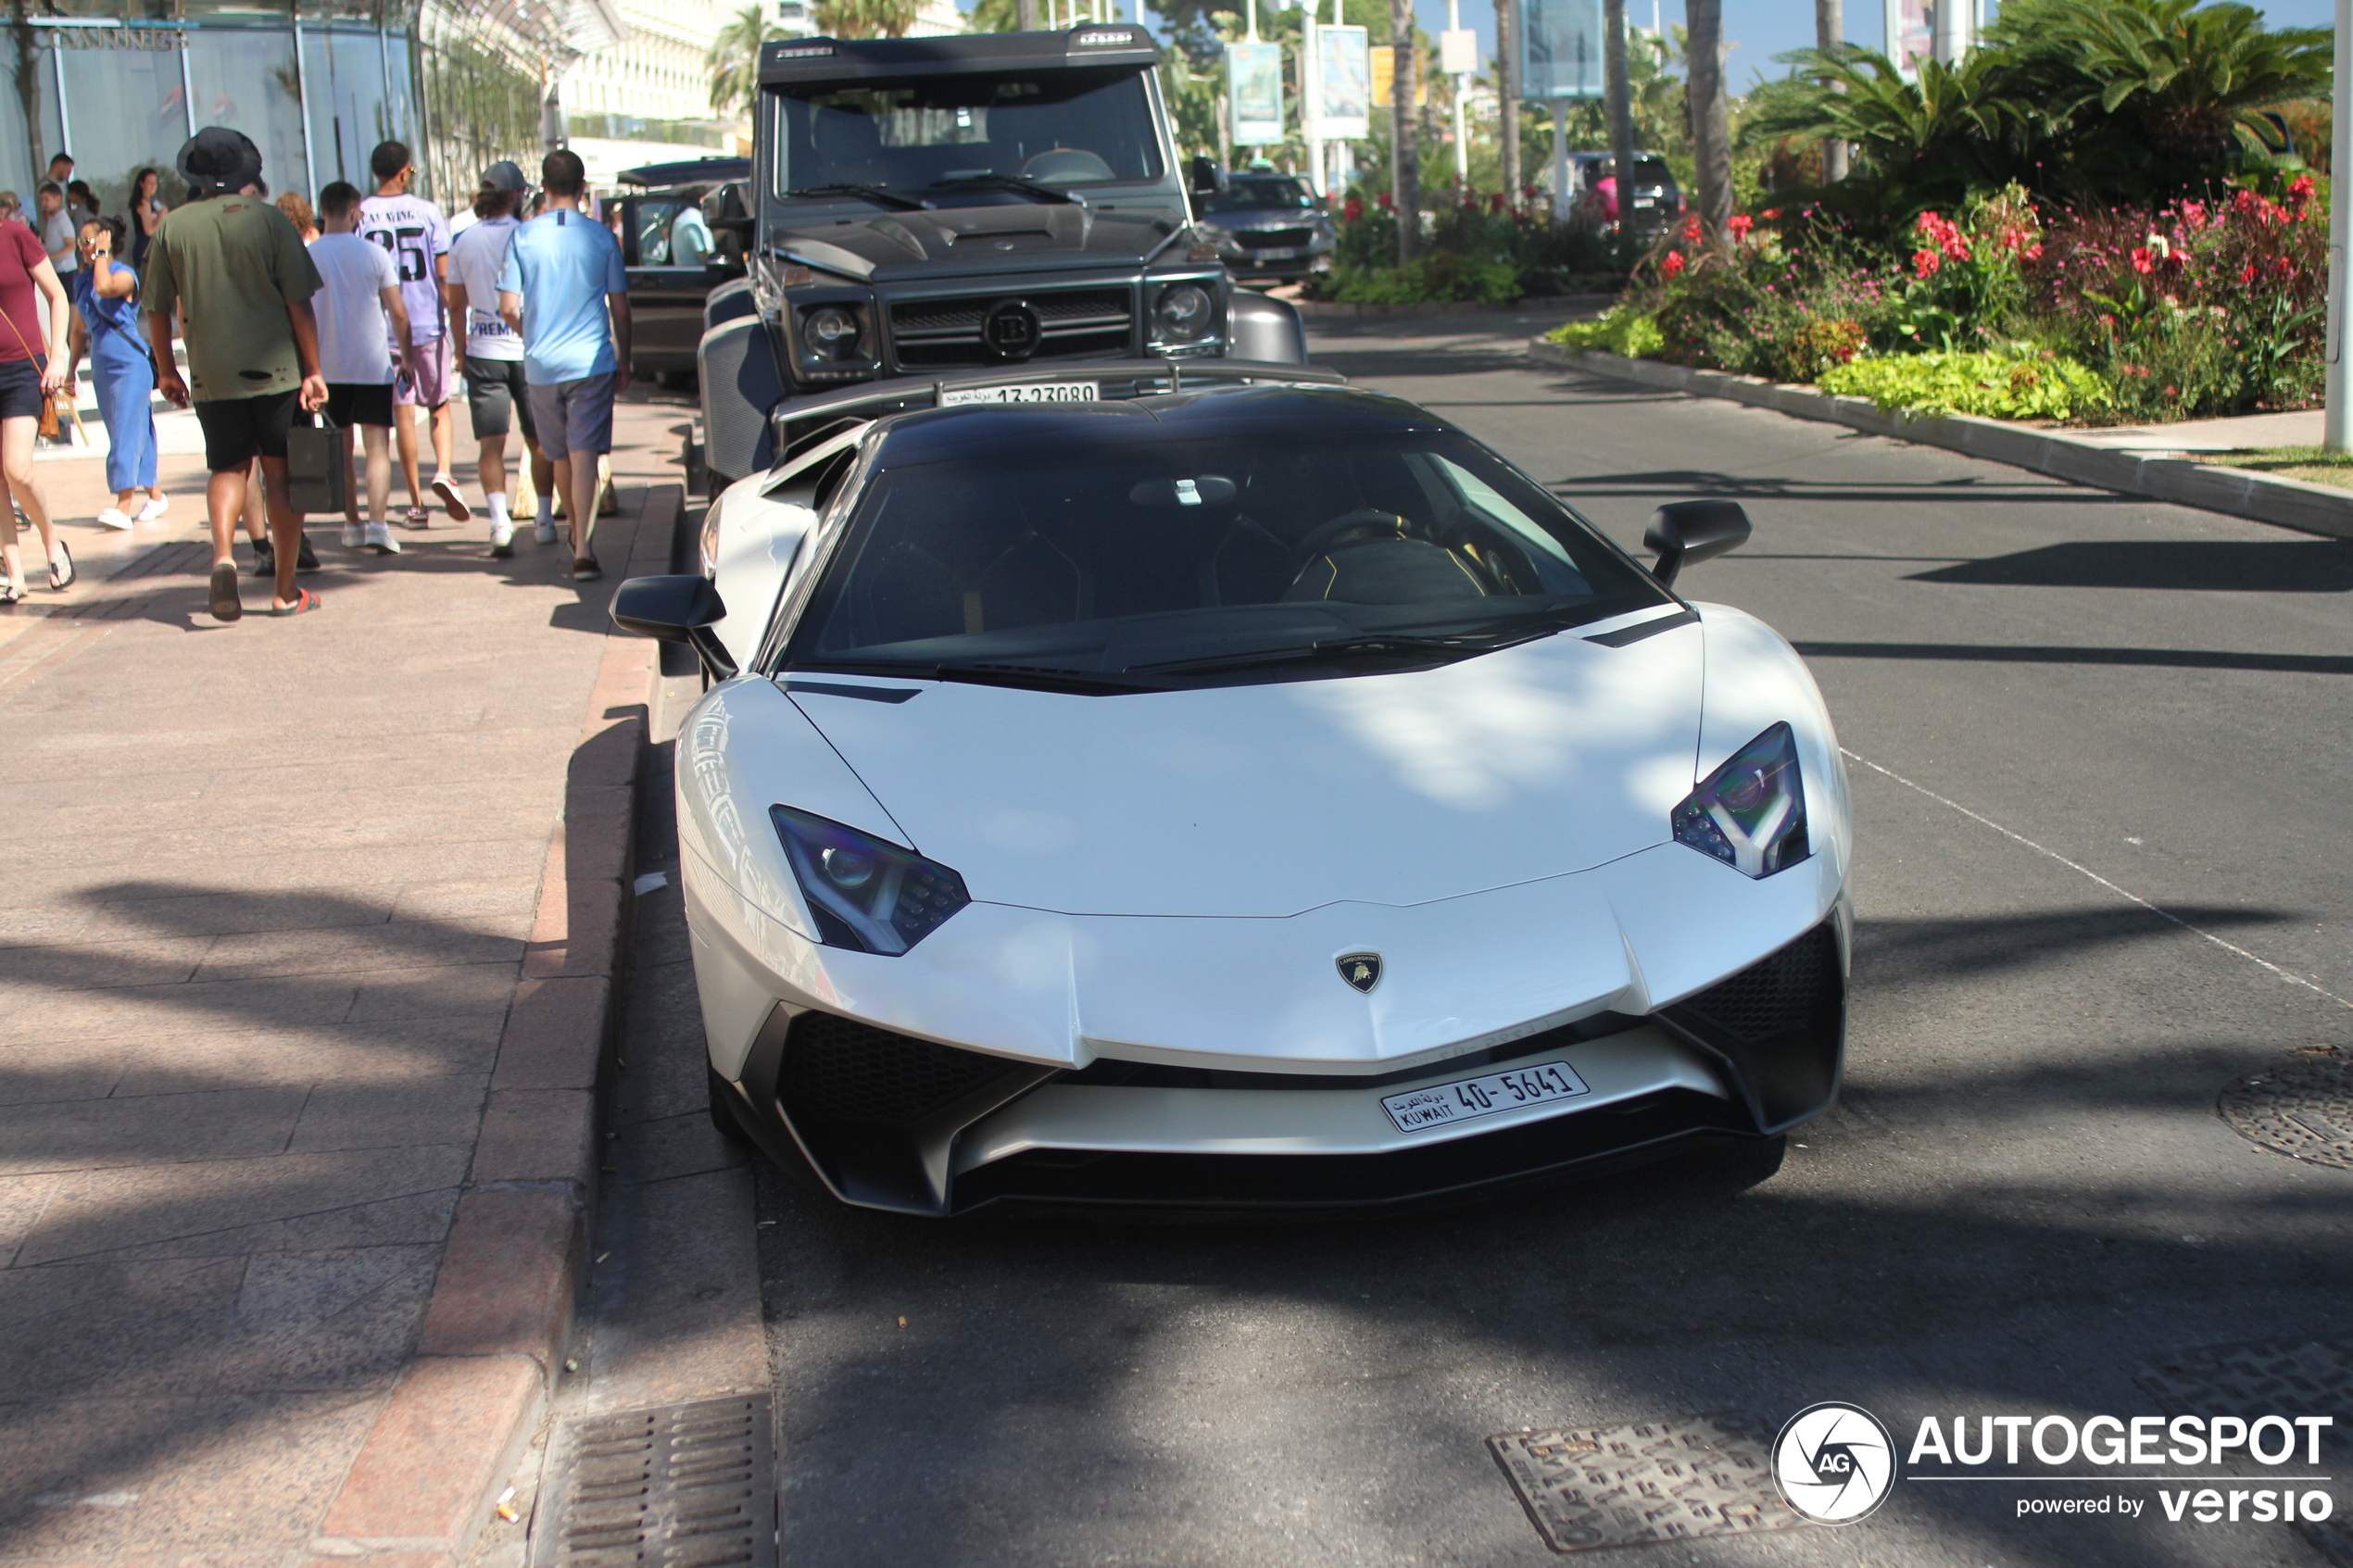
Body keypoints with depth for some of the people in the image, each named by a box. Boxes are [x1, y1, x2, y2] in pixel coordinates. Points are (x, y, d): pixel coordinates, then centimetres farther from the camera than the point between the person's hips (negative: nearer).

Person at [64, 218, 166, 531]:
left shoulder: (125, 275, -8)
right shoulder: (81, 281, 12)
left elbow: (105, 287, -32)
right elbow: (80, 329, 19)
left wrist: (101, 253, -18)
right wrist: (71, 369, 18)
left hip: (131, 364, -8)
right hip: (102, 368, 8)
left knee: (127, 432, -13)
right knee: (126, 435, 11)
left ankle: (123, 507, -19)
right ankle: (155, 495, 22)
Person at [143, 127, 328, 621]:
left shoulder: (173, 226, 0)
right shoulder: (266, 218, -5)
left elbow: (157, 309, 4)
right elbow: (299, 302, -8)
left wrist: (166, 370, 17)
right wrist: (313, 371, -3)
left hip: (211, 374, 2)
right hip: (276, 369, -2)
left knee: (228, 468, 15)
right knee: (282, 475, 7)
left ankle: (222, 553, -11)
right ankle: (286, 591, 10)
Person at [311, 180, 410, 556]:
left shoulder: (307, 256, -2)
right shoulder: (375, 254, -5)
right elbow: (398, 312, -5)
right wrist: (407, 355, 8)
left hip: (327, 366, 2)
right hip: (373, 366, -2)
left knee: (341, 448, 14)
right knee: (378, 446, -2)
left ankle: (352, 525, 20)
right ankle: (377, 523, -17)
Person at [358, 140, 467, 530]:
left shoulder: (359, 216, -3)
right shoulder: (428, 212, -4)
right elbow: (444, 275, -4)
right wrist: (458, 326, 4)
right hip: (430, 325, 0)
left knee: (403, 413, 6)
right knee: (439, 405, 16)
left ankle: (417, 504, 8)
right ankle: (443, 471, -9)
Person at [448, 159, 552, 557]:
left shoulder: (462, 242, 2)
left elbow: (456, 304, 7)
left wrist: (461, 349, 18)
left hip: (483, 353, 2)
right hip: (528, 349, -2)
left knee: (492, 443, 1)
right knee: (539, 441, 12)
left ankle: (499, 520, -15)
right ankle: (544, 520, 18)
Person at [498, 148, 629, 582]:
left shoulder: (523, 237, 0)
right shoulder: (601, 236, -2)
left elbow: (508, 307, -2)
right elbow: (619, 308, 2)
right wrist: (624, 362, 13)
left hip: (542, 364, 2)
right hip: (591, 360, -2)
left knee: (560, 456, 17)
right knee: (584, 453, -6)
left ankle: (576, 534, 35)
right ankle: (582, 550, -18)